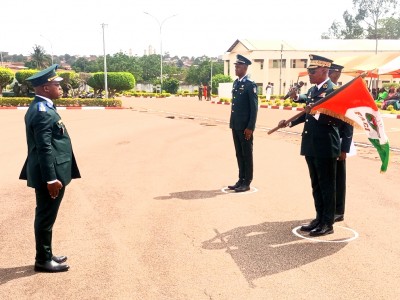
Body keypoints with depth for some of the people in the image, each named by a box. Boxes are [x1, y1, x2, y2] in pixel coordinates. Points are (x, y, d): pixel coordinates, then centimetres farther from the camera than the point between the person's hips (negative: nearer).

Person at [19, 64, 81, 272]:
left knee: (46, 216, 18)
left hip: (49, 174, 10)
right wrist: (51, 179, -23)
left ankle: (46, 255, 30)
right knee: (46, 217, 1)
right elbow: (44, 149, -24)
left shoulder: (41, 108, 12)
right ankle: (43, 260, 14)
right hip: (49, 175, -10)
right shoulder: (43, 112, -20)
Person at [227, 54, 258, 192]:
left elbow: (254, 107, -14)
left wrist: (250, 127, -17)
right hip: (235, 125, 8)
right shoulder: (236, 83, 12)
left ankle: (247, 182, 10)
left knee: (247, 154, 2)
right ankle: (241, 180, 23)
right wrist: (232, 123, 15)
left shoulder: (250, 84, -12)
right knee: (239, 154, 13)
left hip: (245, 126, -8)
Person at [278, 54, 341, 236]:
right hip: (311, 146, 9)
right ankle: (320, 218, 28)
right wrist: (290, 122, 14)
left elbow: (337, 118, -21)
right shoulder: (312, 90, 13)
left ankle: (327, 223, 13)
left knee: (327, 186, 2)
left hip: (325, 147, -9)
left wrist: (316, 112, -31)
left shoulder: (334, 89, -14)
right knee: (316, 185, 16)